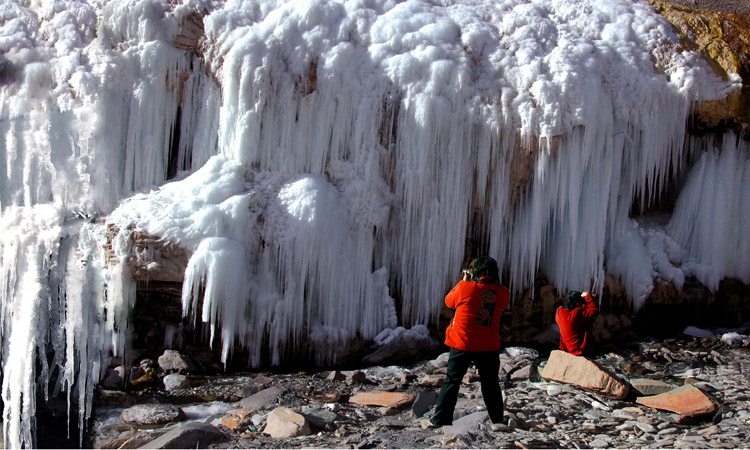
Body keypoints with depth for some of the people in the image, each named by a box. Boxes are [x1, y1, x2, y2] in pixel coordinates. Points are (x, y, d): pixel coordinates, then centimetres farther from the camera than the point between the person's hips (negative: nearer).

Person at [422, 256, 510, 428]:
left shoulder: (466, 287, -12)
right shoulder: (502, 293, -4)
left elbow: (449, 301, 5)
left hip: (463, 344, -2)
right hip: (489, 347, 2)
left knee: (452, 381, 6)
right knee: (490, 383, 15)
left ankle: (440, 419, 9)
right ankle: (497, 419, 21)